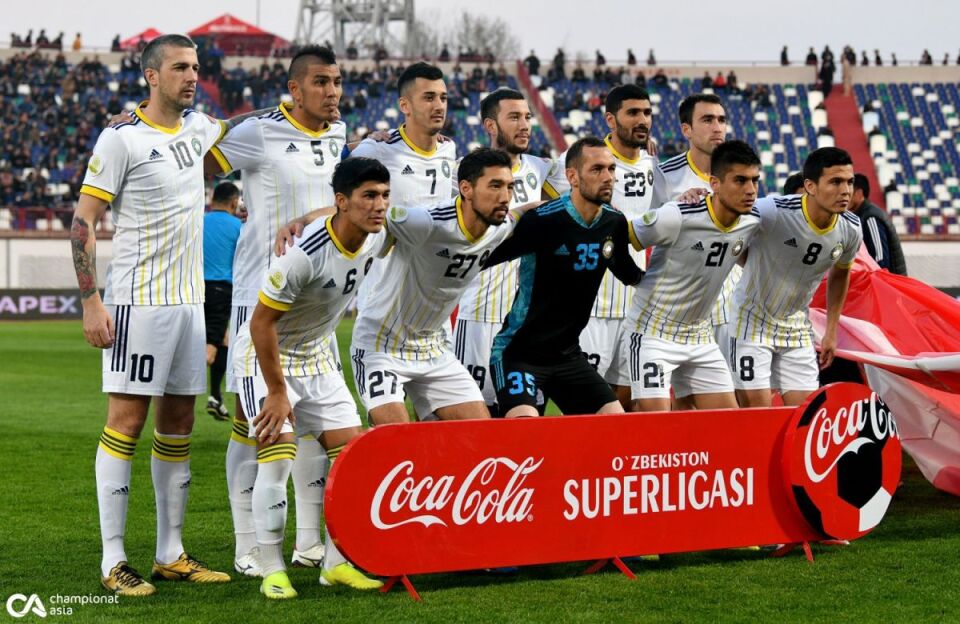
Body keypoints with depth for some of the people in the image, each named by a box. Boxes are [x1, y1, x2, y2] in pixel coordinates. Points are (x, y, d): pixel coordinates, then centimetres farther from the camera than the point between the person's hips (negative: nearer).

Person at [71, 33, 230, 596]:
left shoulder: (197, 127, 10)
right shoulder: (122, 138, -9)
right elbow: (83, 222, -9)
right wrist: (91, 302, -15)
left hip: (190, 299, 7)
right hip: (138, 300, -7)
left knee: (179, 423, 9)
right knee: (127, 421, -6)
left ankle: (172, 554, 17)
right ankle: (114, 561, -3)